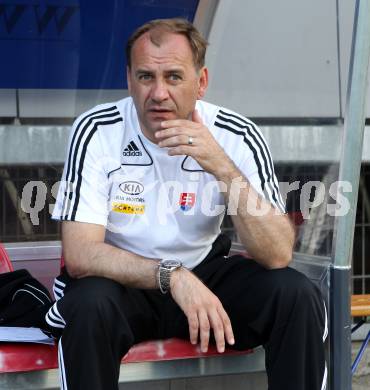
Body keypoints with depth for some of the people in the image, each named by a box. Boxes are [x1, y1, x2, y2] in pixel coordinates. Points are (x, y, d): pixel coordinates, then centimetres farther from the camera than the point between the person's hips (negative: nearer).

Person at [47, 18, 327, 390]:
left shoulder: (237, 136, -14)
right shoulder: (96, 132, -18)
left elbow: (277, 256, -21)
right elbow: (79, 254, -25)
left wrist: (223, 168, -33)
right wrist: (172, 276, -39)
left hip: (204, 272, 2)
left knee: (298, 296, -22)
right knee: (89, 305, -35)